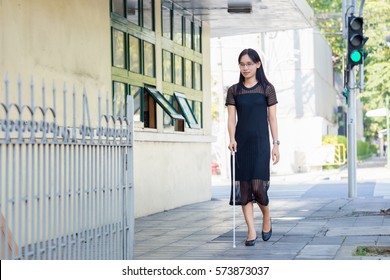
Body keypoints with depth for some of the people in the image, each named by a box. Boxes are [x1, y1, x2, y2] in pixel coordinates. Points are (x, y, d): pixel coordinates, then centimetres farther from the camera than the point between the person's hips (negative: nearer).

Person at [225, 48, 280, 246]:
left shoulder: (267, 89, 5)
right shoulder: (234, 90, 9)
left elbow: (272, 118, 5)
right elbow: (231, 118, 3)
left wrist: (276, 143, -1)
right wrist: (232, 138, -13)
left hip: (260, 142, -2)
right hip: (241, 143, 2)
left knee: (258, 185, -11)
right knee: (243, 187, -2)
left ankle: (267, 218, 18)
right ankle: (251, 231, 4)